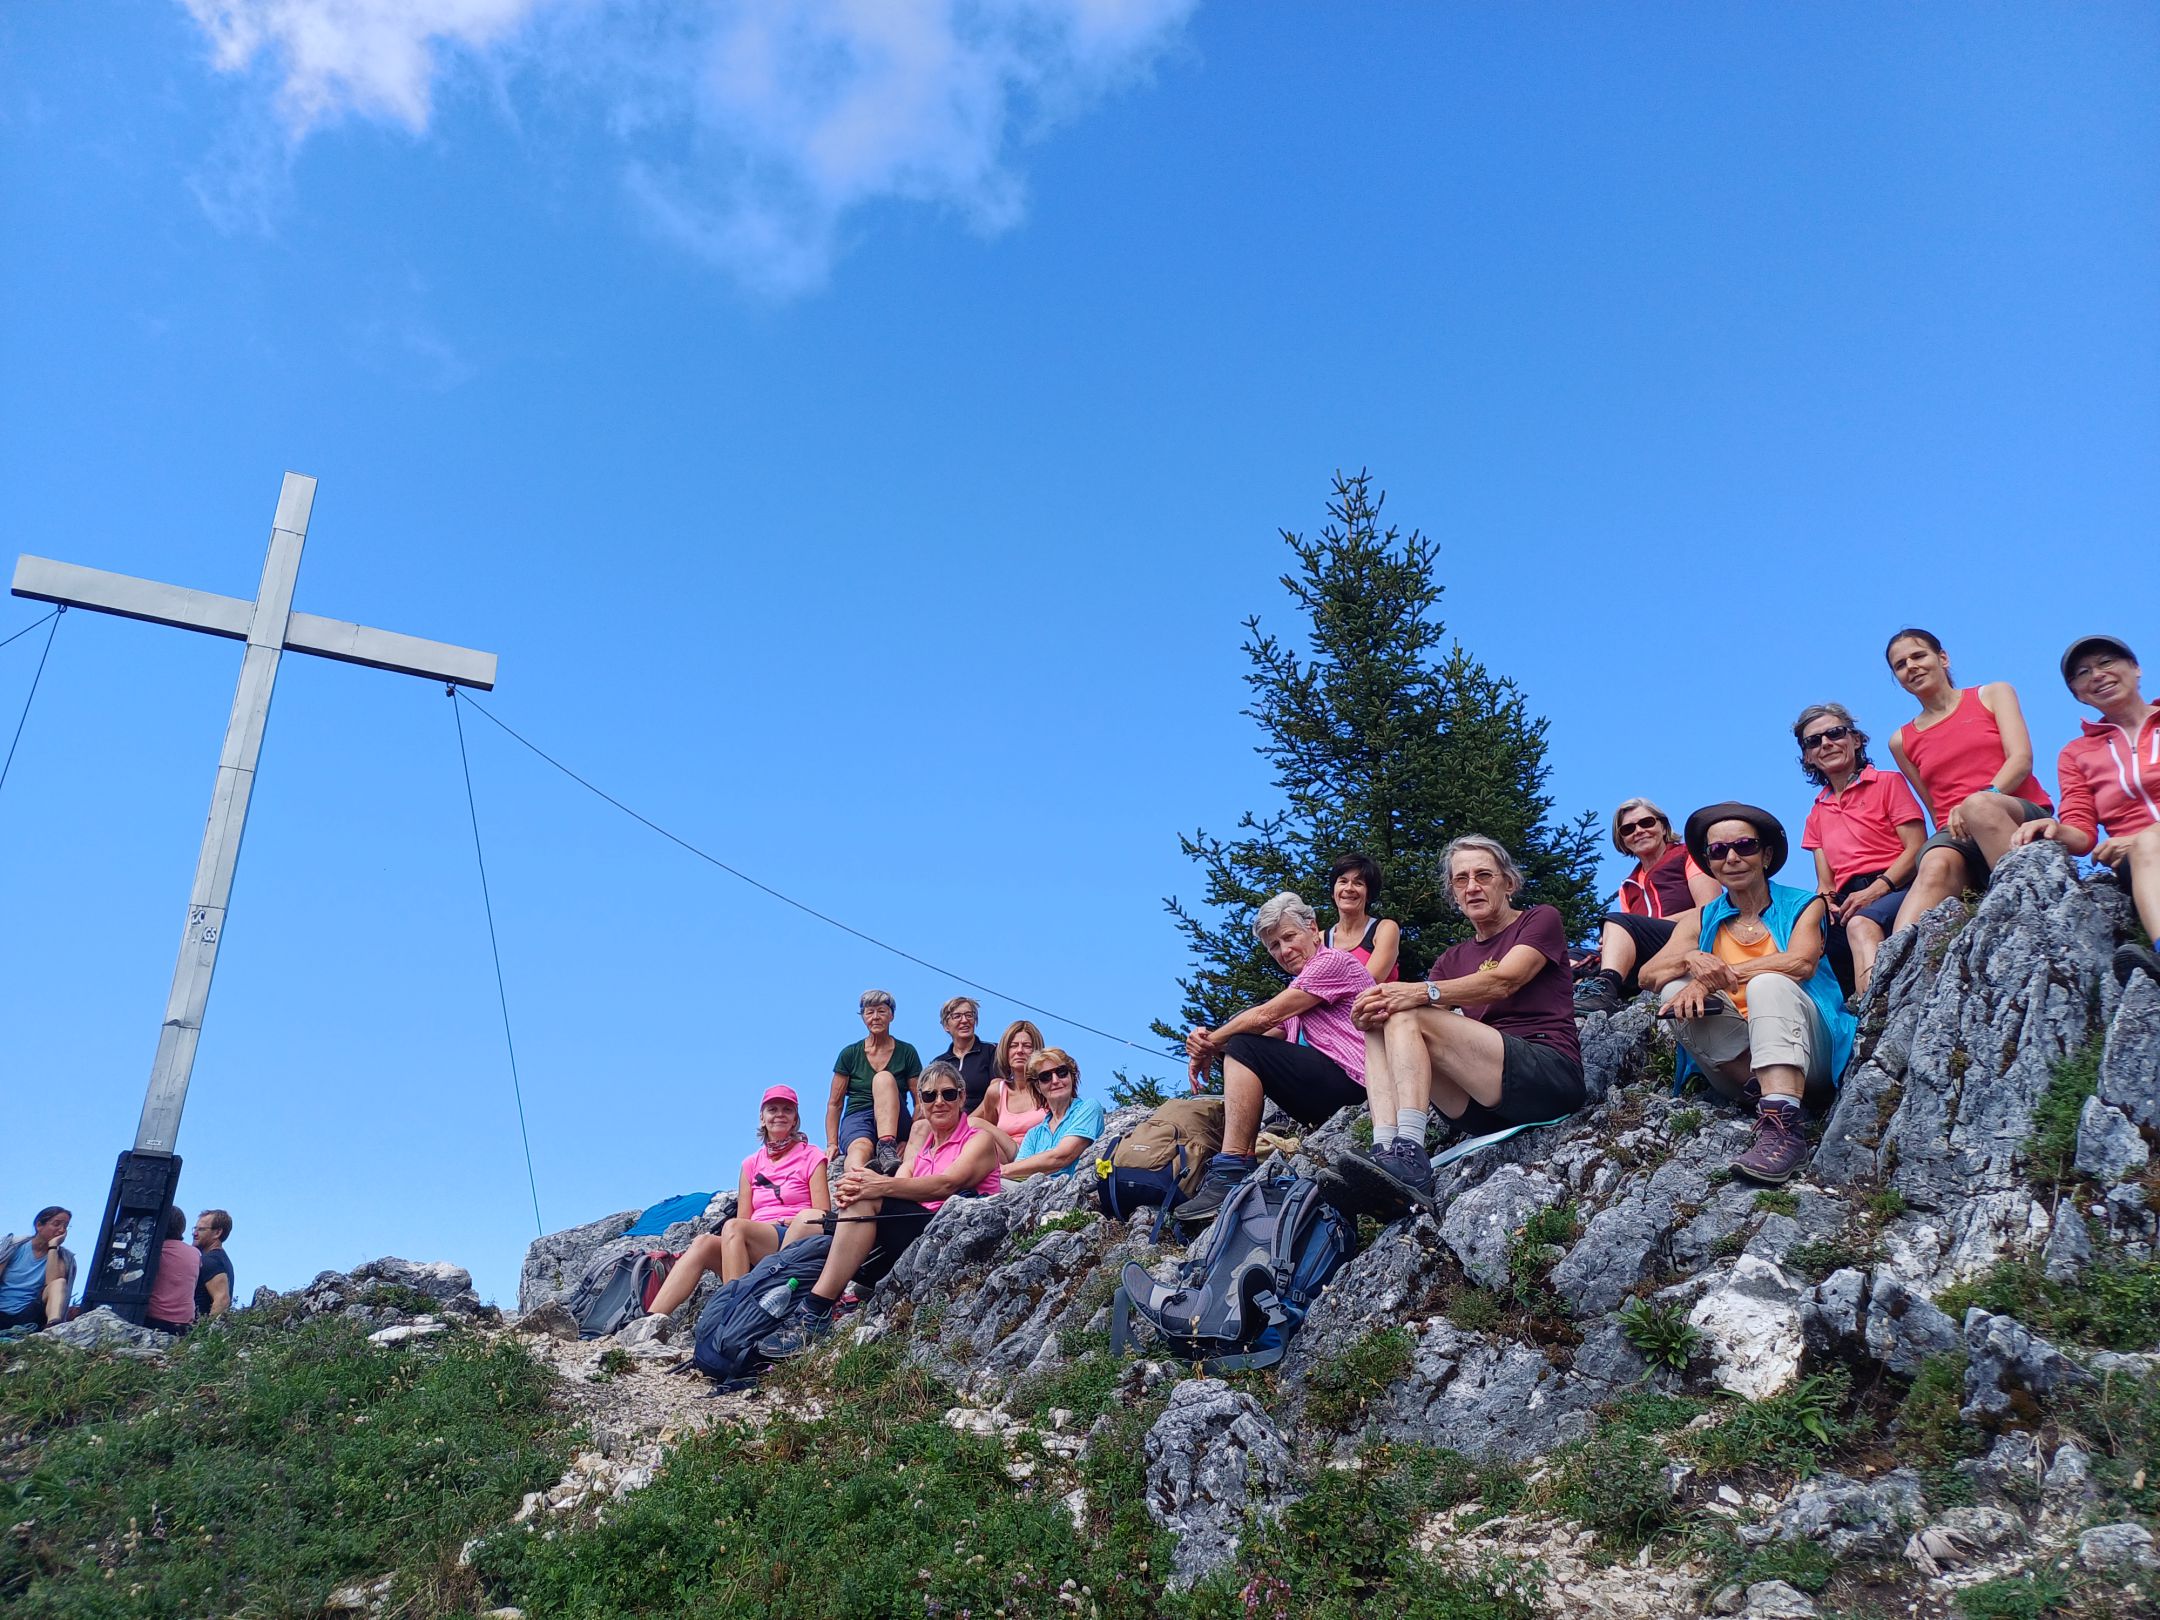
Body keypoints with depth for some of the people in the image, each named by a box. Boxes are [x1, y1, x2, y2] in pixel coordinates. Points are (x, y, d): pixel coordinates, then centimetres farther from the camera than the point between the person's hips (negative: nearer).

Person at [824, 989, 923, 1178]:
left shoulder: (906, 1052, 9)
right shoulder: (849, 1054, 10)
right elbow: (835, 1104, 11)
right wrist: (832, 1144, -3)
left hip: (894, 1125, 0)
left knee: (884, 1078, -29)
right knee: (860, 1149, -37)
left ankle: (887, 1147, -47)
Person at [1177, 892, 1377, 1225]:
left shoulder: (1333, 962, -3)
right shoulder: (1302, 984, 26)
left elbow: (1265, 1016, -13)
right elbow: (1272, 1033, 10)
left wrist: (1212, 1043, -3)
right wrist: (1210, 1043, -8)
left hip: (1351, 1079, -10)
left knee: (1243, 1048, -17)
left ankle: (1231, 1174, -27)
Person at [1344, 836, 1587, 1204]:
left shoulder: (1541, 921, 10)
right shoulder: (1452, 959, 24)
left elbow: (1503, 981, -12)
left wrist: (1423, 993, -26)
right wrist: (1370, 1013, -19)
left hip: (1550, 1074, -6)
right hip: (1482, 1108, 6)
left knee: (1408, 1017, -22)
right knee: (1380, 1025, -12)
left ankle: (1408, 1155, -38)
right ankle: (1385, 1152, -31)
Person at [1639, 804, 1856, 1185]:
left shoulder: (1804, 905, 8)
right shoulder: (1700, 922, 15)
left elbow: (1801, 963, -14)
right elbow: (1648, 974, -1)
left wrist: (1714, 976, -19)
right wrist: (1691, 959, -23)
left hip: (1809, 1057, -3)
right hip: (1733, 1059, 3)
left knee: (1767, 984, -31)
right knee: (1675, 990, -18)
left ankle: (1781, 1125, -49)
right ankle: (1765, 1091, -30)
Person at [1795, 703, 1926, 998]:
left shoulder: (1887, 783, 12)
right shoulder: (1817, 814, 26)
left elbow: (1917, 848, -1)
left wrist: (1875, 890, -15)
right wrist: (1824, 900, -6)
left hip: (1895, 891, -4)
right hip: (1848, 905, 5)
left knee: (1861, 924, -39)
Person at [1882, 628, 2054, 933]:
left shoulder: (1993, 695, 16)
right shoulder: (1901, 742, 22)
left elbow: (2021, 758, 0)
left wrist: (1984, 798, -18)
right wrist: (1953, 823, -1)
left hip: (2023, 819, -1)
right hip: (1956, 835, 1)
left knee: (1978, 805, -38)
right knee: (1936, 865, -37)